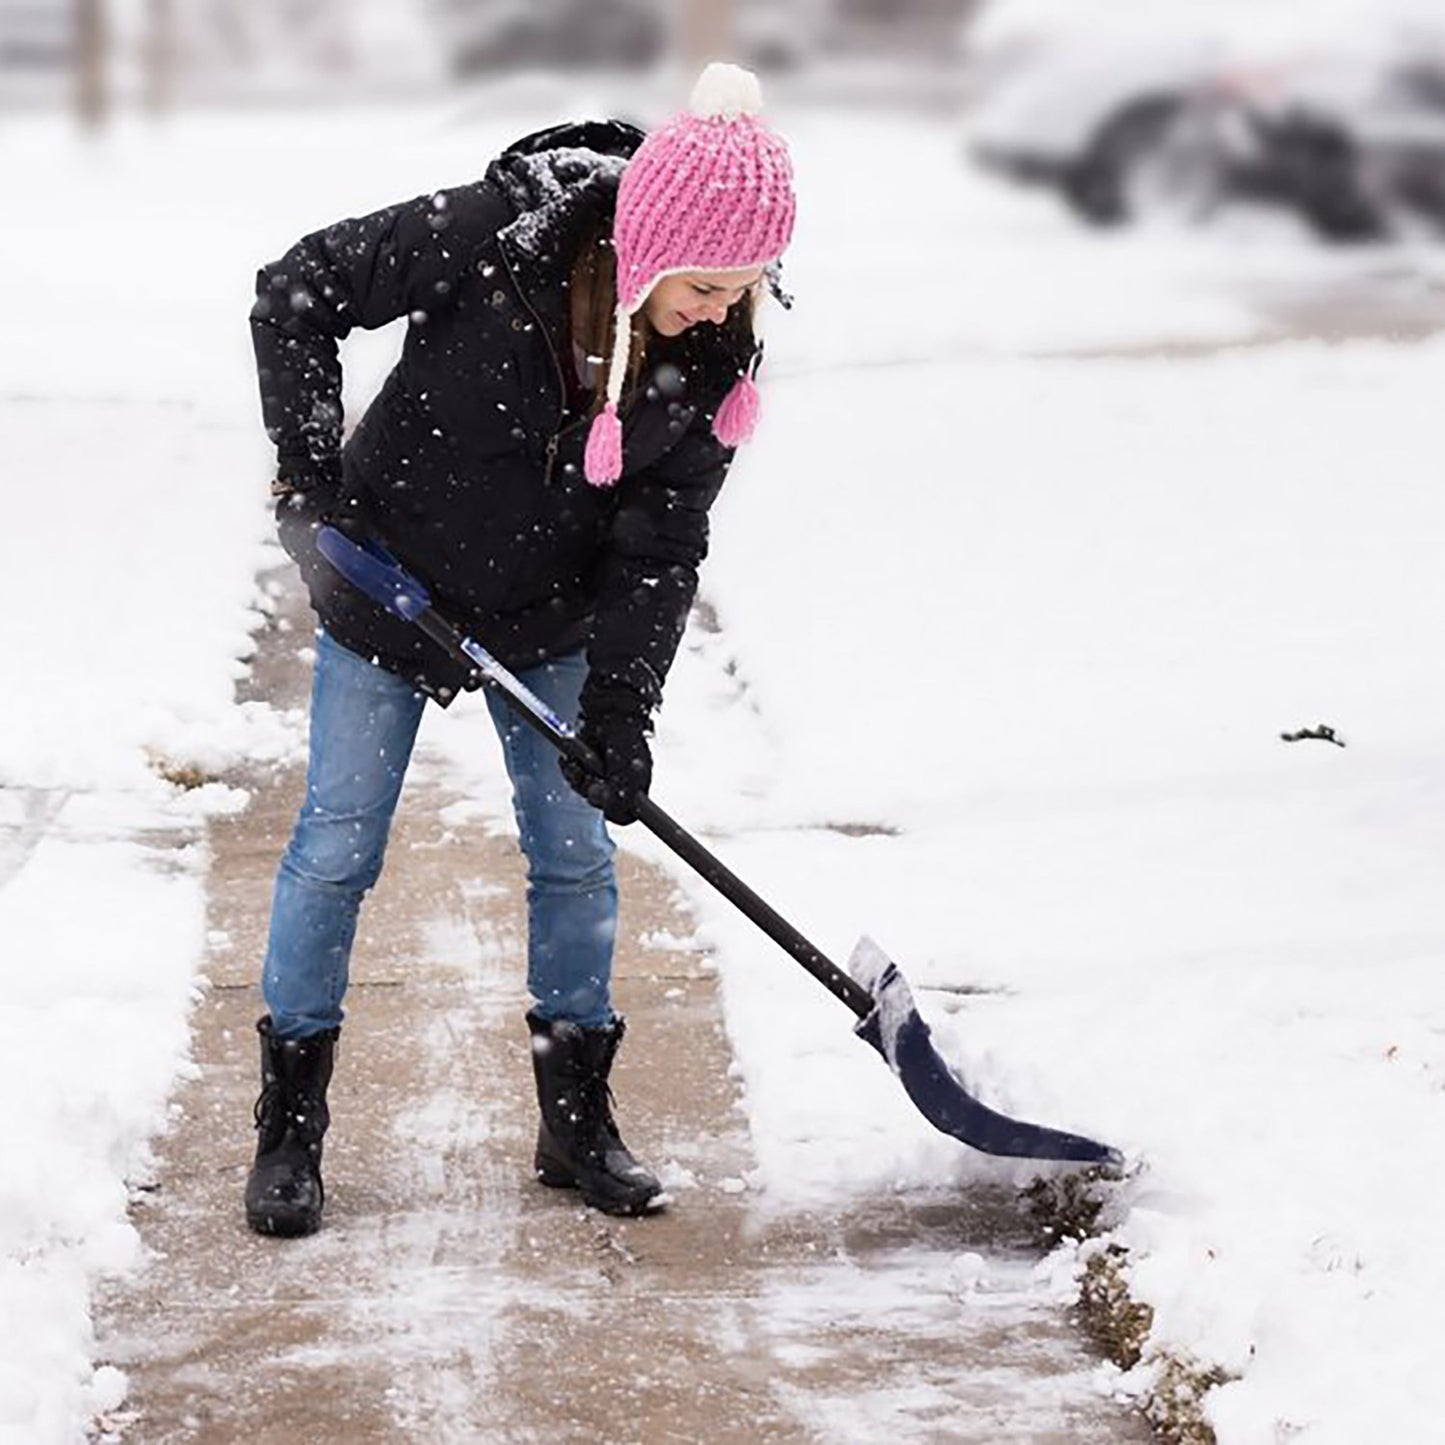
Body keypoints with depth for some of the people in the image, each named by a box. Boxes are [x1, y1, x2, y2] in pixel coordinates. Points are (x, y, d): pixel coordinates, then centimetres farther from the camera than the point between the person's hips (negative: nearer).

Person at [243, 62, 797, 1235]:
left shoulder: (719, 356, -17)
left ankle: (578, 1117, 22)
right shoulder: (491, 239, -29)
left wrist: (622, 709, -19)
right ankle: (291, 1127, 14)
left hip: (548, 622, 3)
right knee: (337, 847, 2)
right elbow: (296, 294, -18)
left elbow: (661, 544, -12)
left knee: (577, 854, 7)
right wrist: (311, 471, -21)